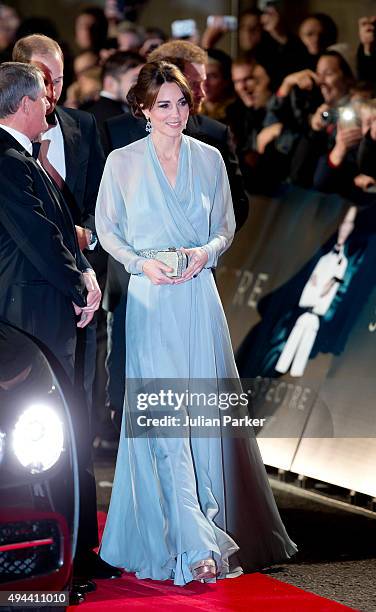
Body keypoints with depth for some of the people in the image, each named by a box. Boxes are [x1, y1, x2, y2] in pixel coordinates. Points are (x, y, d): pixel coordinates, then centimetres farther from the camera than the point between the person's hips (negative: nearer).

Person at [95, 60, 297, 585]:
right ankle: (193, 543, -8)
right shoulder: (122, 163, 0)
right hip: (150, 299, -2)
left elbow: (227, 226, 14)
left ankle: (220, 522, 18)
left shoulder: (209, 159, 7)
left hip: (200, 297, 3)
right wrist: (141, 263, -10)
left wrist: (207, 251, -7)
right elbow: (106, 229, 7)